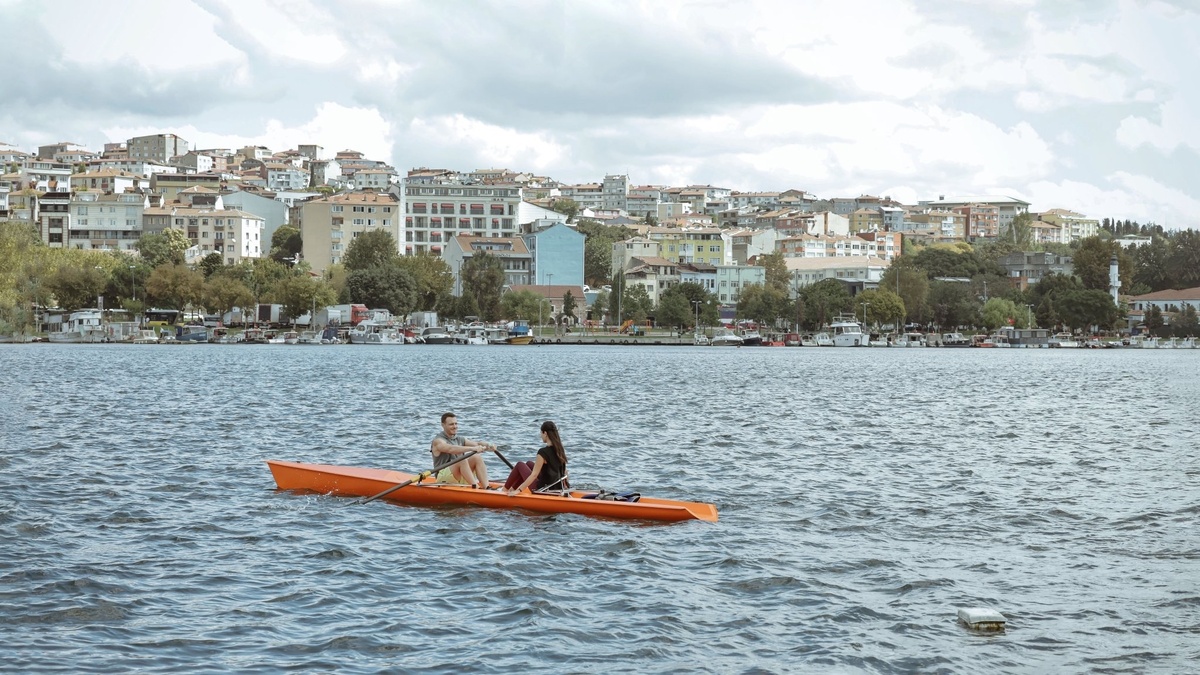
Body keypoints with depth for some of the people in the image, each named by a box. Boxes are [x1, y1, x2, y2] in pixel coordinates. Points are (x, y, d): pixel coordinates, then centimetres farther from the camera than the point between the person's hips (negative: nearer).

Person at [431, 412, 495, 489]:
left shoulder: (460, 440, 16)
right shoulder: (438, 441, -6)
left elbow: (477, 444, 3)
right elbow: (451, 449, -27)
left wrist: (488, 445, -20)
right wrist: (472, 449, -38)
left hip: (460, 479, 7)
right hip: (444, 479, -7)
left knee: (477, 457, -13)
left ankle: (486, 488, -26)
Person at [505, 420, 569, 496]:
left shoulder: (543, 452, -22)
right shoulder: (560, 450, -1)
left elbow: (534, 475, -22)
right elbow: (564, 472, 8)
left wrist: (518, 490, -20)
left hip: (544, 491, -7)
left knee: (520, 465, 11)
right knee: (529, 464, 24)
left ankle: (505, 489, 26)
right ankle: (512, 488, 33)